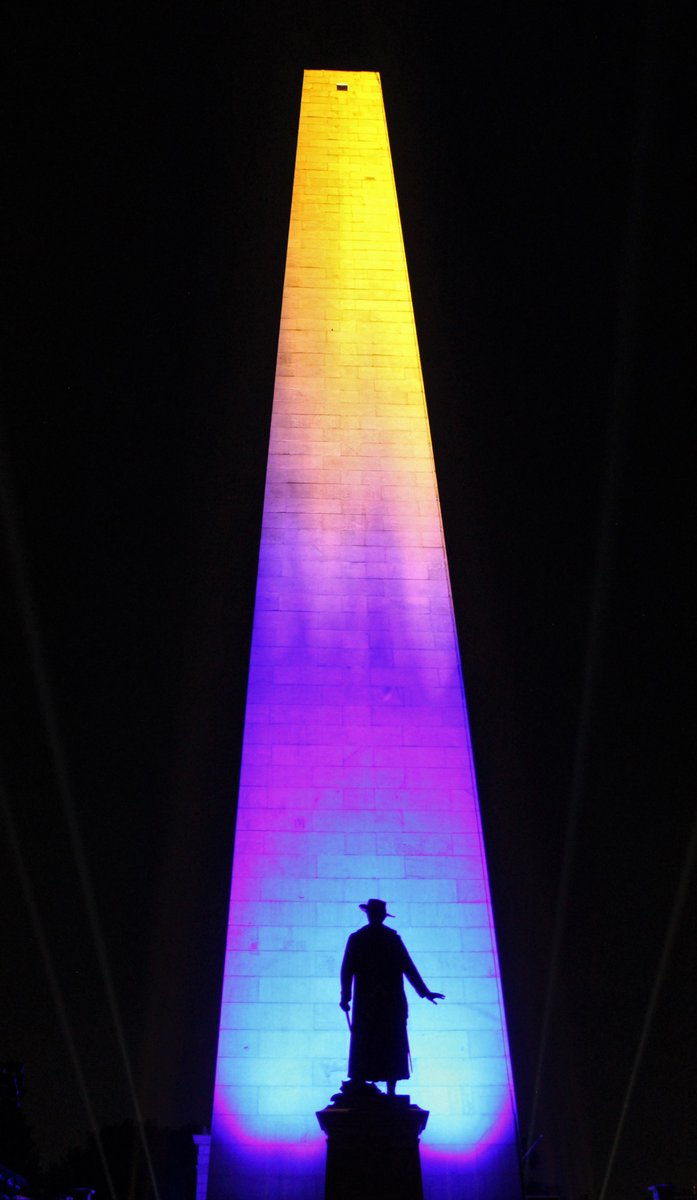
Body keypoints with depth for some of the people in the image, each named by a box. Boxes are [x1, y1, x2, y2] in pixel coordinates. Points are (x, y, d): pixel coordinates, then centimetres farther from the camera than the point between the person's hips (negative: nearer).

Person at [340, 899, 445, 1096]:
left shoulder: (356, 938, 1)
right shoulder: (393, 937, -1)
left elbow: (347, 970, -3)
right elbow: (408, 967, -3)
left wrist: (345, 997, 3)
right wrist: (425, 992, 2)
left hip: (366, 1004, 0)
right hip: (392, 1003, 0)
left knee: (363, 1048, 6)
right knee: (392, 1048, 5)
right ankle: (390, 1092, 1)